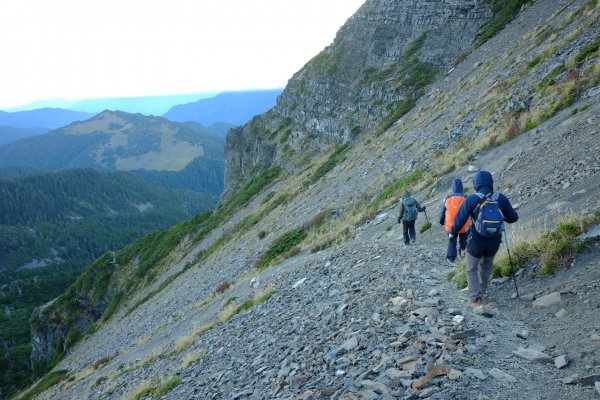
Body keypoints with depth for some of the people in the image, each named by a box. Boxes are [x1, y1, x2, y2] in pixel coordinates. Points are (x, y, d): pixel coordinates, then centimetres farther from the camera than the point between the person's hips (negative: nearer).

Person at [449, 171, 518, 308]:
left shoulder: (471, 199, -13)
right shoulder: (501, 199, -4)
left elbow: (460, 219, -15)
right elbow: (513, 217, 5)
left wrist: (452, 233, 3)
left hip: (476, 241, -3)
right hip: (494, 242, 3)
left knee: (472, 270, 14)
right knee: (486, 266, 28)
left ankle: (475, 299, 5)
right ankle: (481, 292, 37)